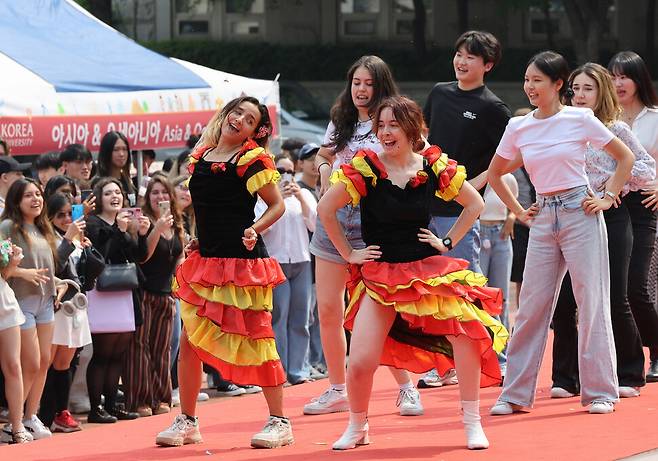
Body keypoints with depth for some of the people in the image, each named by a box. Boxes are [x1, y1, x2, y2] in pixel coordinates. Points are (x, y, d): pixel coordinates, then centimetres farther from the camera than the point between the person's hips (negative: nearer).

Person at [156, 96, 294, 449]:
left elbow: (277, 205, -2)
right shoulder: (200, 157, 12)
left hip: (243, 260, -6)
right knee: (190, 340, 3)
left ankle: (279, 422, 5)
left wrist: (254, 230, -17)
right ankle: (187, 422, 14)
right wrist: (198, 239, 13)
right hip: (205, 261, 6)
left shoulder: (252, 160, -5)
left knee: (257, 339, -3)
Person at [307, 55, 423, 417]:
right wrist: (324, 168, 12)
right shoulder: (341, 121, 14)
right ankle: (337, 390, 15)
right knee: (327, 309, 4)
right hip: (333, 215, 6)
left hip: (371, 220, -6)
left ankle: (406, 388, 3)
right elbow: (322, 155, 30)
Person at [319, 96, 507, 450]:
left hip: (428, 268, 1)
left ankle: (472, 423, -5)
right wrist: (348, 254, -1)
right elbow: (325, 209, -4)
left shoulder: (434, 166, -3)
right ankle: (356, 428, 17)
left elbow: (474, 203, 10)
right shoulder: (365, 168, -9)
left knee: (468, 331, -20)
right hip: (380, 274, -1)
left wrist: (447, 242, 4)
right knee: (360, 361, -12)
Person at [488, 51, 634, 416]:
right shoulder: (518, 128, 6)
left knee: (591, 304, -1)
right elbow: (494, 174, 20)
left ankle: (600, 391, 6)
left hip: (580, 213, -3)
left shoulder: (580, 119, -4)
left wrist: (607, 197, -2)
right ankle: (515, 394, 5)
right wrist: (518, 211, 13)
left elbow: (625, 157, 5)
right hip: (543, 219, 3)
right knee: (531, 306, 1)